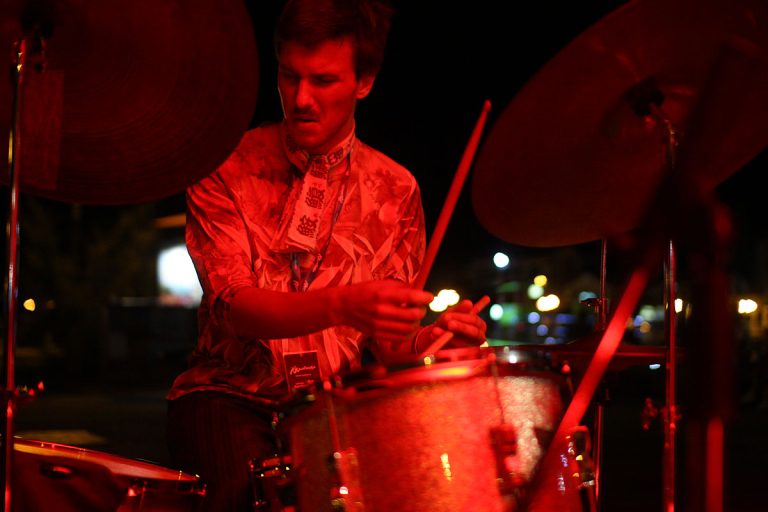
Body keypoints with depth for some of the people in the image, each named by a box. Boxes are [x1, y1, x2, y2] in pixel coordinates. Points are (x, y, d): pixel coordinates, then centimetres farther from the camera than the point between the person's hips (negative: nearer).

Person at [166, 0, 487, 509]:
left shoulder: (395, 191, 6)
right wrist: (343, 306, -33)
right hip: (233, 394, -2)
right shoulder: (225, 169, -1)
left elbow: (390, 343, 7)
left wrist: (432, 338, -18)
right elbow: (237, 307, -14)